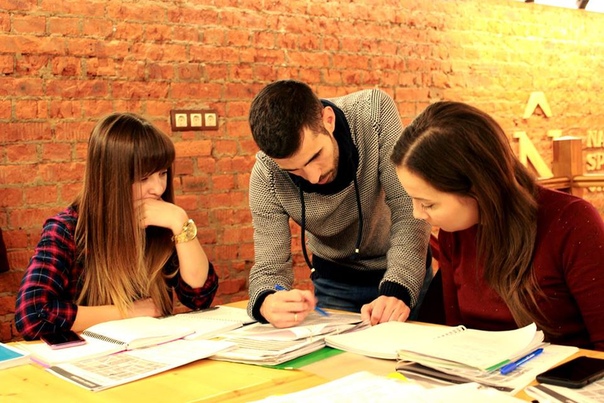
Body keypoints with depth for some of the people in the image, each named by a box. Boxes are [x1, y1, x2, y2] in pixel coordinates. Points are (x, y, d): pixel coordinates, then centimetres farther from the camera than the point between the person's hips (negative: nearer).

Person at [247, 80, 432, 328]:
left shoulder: (374, 112, -24)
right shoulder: (266, 176, -22)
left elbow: (409, 208, -24)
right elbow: (270, 263, -18)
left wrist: (397, 290, -37)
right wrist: (266, 303, -42)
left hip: (408, 270, -1)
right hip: (335, 281, 1)